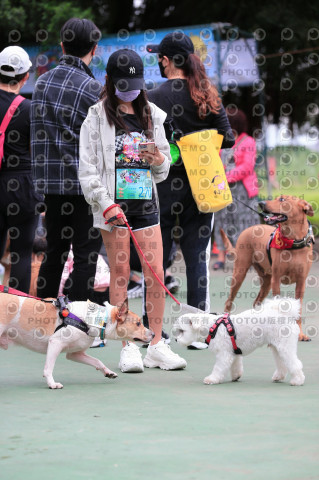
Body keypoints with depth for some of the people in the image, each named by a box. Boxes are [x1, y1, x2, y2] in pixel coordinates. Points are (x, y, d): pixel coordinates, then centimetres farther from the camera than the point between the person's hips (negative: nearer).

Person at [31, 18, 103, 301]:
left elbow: (39, 133, 13)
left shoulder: (42, 82, 8)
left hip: (52, 180, 6)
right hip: (86, 182, -6)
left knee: (54, 252, 15)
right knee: (86, 256, -1)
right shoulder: (92, 89, -12)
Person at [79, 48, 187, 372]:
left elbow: (163, 171, 19)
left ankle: (156, 345, 6)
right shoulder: (97, 118, 0)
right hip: (114, 206, -4)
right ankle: (127, 347, 5)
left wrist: (159, 161, -4)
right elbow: (87, 169, -4)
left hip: (146, 203, 4)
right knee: (120, 276, 0)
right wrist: (105, 204, -14)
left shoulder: (152, 117, 13)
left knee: (156, 275, 0)